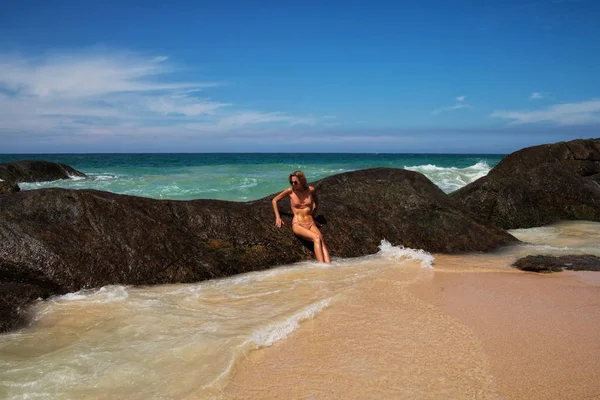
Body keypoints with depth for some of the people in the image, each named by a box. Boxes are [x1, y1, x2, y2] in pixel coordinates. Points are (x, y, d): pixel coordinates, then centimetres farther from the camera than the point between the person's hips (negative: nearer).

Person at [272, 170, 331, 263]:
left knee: (321, 241, -29)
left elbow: (316, 202, 30)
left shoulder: (311, 190, 6)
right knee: (317, 238, -31)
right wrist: (277, 217, 6)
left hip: (311, 223, 3)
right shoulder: (290, 191, 2)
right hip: (297, 224, -3)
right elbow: (274, 200, 14)